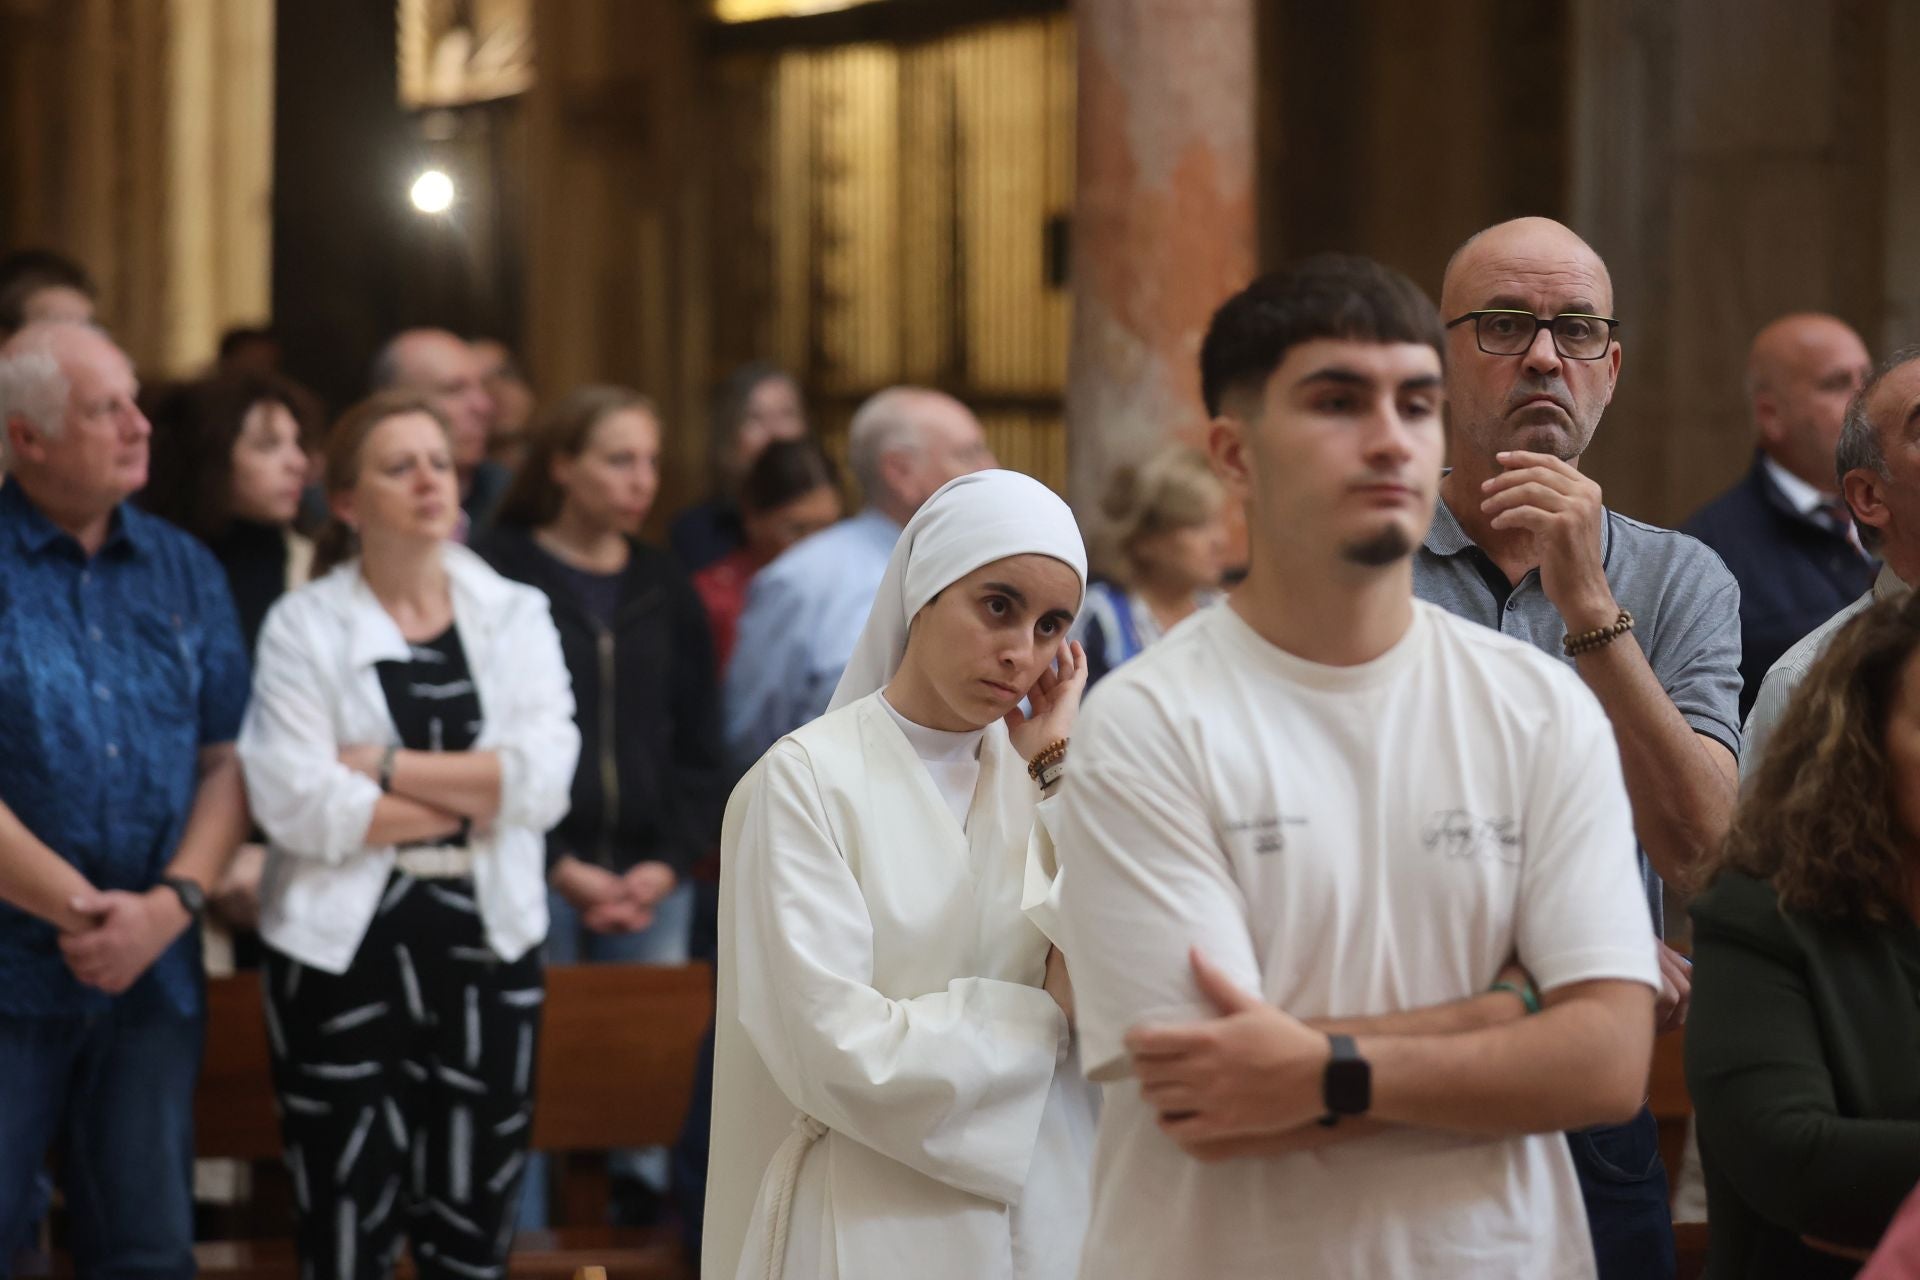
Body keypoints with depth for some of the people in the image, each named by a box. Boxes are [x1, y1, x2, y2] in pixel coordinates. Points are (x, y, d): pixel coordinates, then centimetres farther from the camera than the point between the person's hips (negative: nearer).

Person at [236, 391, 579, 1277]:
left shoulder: (514, 616, 7)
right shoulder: (303, 627, 0)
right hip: (343, 947, -2)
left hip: (487, 944, 2)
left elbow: (543, 778, -7)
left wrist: (388, 765, -12)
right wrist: (473, 796, -8)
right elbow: (296, 801, -13)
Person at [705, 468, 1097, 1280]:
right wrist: (1043, 1008, -7)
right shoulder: (809, 778, -10)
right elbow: (836, 1052, -17)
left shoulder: (1043, 776, 5)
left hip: (1050, 1212, 5)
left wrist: (1058, 766, -7)